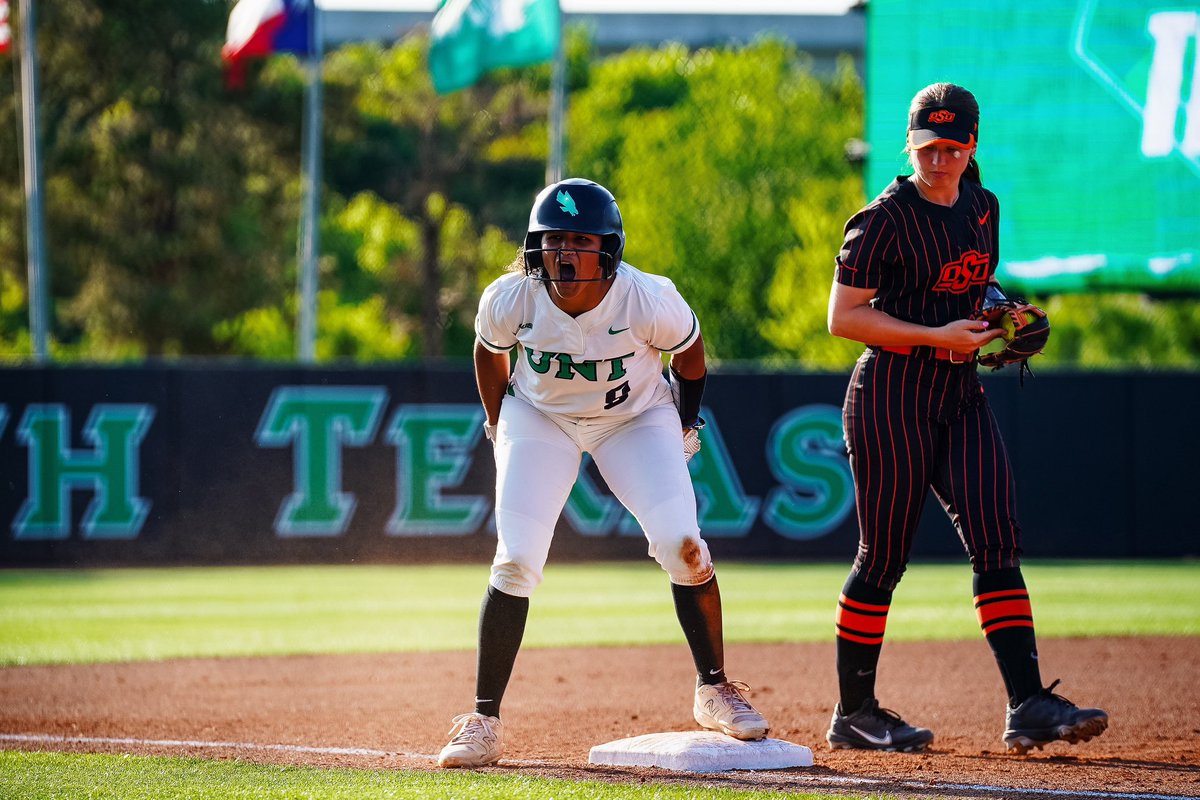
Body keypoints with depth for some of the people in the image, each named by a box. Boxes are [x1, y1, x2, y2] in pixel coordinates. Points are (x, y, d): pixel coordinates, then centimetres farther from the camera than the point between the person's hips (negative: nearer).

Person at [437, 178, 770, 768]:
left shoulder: (650, 301, -29)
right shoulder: (510, 300, -25)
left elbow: (689, 353, -7)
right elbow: (490, 353, 0)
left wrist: (683, 428, 2)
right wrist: (500, 427, 6)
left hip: (635, 419, -1)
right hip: (539, 419, 1)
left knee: (681, 543, -18)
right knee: (515, 561, -12)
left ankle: (714, 690, 0)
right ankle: (484, 721, -4)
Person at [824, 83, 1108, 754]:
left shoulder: (983, 208, 11)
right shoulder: (886, 219, -10)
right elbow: (844, 317, -12)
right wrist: (936, 336, -18)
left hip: (962, 396, 6)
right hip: (892, 398, -6)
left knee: (998, 543, -6)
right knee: (884, 556, -2)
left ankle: (1028, 705, -13)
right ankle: (854, 713, 10)